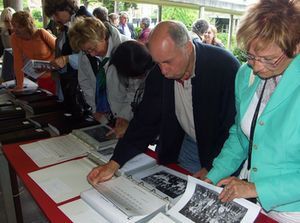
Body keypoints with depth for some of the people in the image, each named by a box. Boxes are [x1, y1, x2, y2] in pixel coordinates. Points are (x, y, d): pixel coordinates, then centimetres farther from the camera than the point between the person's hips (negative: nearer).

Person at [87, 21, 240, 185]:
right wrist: (114, 164, -17)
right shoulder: (157, 74, -12)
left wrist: (211, 168, -24)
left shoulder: (225, 66, -25)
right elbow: (145, 121, -9)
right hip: (188, 145, 4)